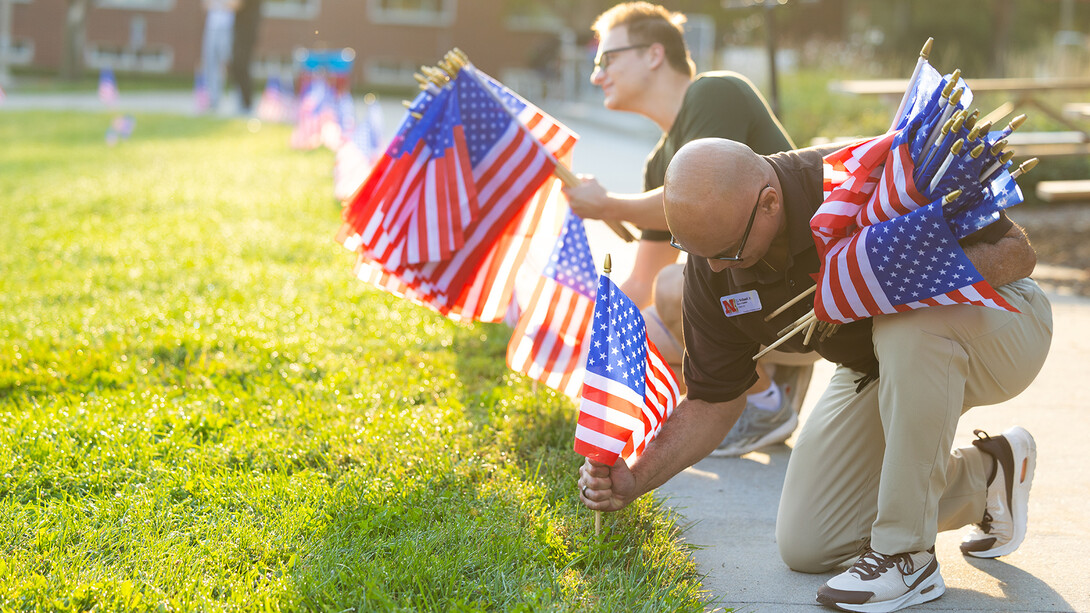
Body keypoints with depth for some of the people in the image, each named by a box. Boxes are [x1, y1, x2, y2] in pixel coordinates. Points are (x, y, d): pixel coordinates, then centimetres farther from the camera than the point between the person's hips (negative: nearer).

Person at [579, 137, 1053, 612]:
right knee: (804, 546, -3)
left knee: (909, 328, -42)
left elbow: (1018, 252, -25)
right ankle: (983, 477, 17)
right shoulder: (711, 262, -17)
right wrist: (633, 479, -20)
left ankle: (907, 554, -24)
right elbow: (714, 398, -7)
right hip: (881, 365, 6)